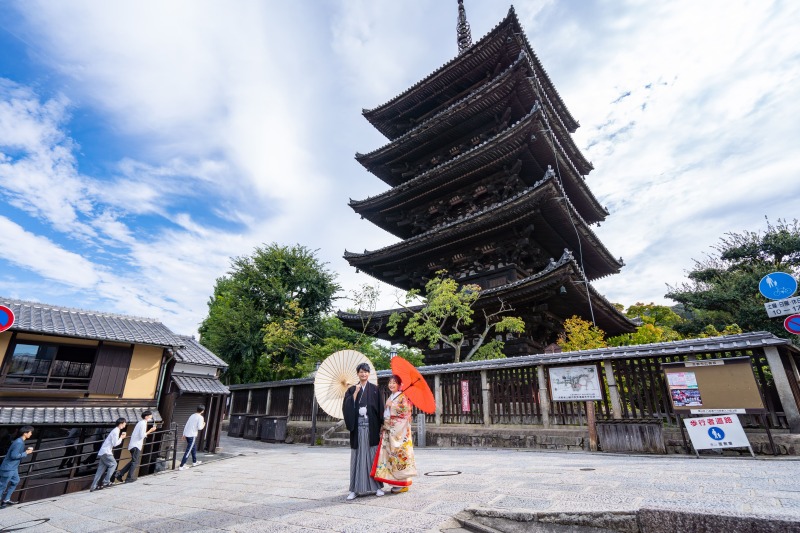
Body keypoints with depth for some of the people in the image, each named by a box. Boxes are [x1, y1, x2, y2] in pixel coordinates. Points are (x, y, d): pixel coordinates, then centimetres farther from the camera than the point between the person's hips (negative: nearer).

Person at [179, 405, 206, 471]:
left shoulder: (192, 415, 11)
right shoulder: (200, 417, -10)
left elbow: (186, 425, 12)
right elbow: (199, 427, -16)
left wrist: (184, 434, 16)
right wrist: (203, 425, 4)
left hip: (187, 434, 8)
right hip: (192, 436, -8)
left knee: (193, 448, 23)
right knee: (188, 451, -3)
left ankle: (194, 462, 37)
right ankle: (181, 466, -6)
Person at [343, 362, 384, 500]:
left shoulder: (375, 390, 5)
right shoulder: (351, 390, 9)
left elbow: (380, 409, 3)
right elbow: (346, 407, -3)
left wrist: (381, 427, -3)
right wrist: (355, 393, -12)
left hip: (372, 427, -1)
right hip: (358, 428, 1)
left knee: (373, 455, 2)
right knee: (358, 456, 3)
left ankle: (377, 486, 13)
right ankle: (355, 488, 10)